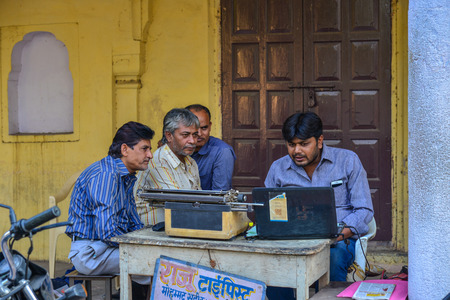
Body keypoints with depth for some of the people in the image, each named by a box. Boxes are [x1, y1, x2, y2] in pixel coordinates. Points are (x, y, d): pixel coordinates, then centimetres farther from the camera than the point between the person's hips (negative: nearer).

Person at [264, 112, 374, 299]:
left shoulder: (348, 161, 4)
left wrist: (341, 233, -17)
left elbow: (364, 210, 1)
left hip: (339, 241, -1)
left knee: (333, 257, -36)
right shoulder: (278, 169, 11)